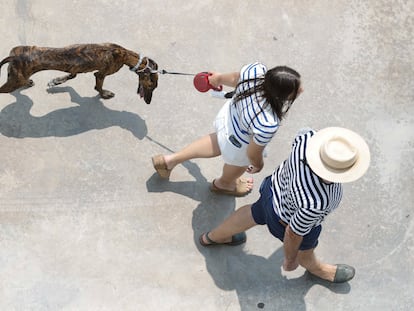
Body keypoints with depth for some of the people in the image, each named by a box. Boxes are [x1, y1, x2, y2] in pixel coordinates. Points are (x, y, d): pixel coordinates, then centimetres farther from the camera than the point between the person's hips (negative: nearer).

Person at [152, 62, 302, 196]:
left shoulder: (255, 70, -33)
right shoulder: (267, 125, -45)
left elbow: (234, 78, -9)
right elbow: (253, 153, -25)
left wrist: (219, 78, 14)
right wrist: (258, 166, -2)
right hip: (239, 147, -5)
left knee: (219, 142, 41)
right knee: (235, 170, 34)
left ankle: (170, 160, 51)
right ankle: (223, 184, 70)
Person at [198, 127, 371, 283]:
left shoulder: (309, 137, -34)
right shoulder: (316, 202, -44)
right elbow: (294, 233, -26)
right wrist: (290, 259, -6)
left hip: (276, 186, 5)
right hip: (288, 220, -4)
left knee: (255, 214, 34)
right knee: (304, 253, 30)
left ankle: (212, 237, 59)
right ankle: (315, 268, 65)